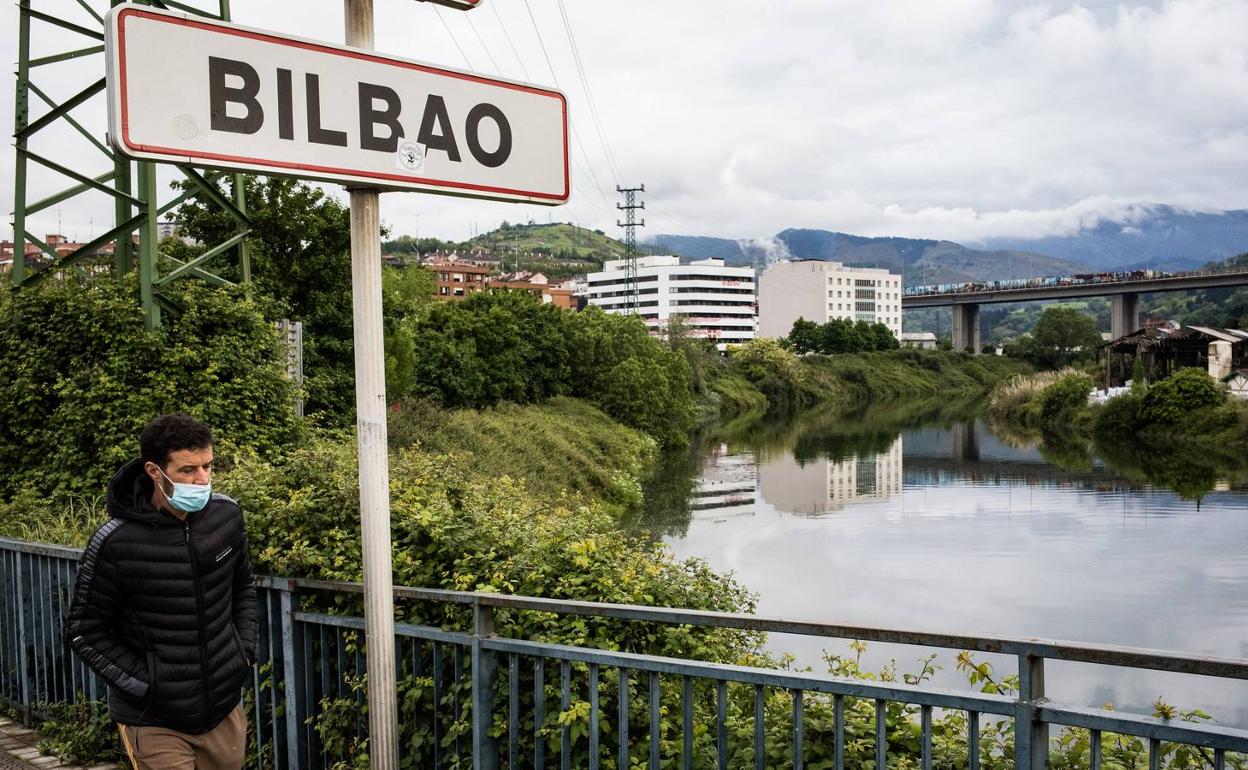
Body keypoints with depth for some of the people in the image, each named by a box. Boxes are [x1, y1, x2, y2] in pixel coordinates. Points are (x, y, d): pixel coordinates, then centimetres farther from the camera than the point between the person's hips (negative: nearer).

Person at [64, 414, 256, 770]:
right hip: (154, 724, -4)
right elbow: (85, 632, -8)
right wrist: (147, 685, -13)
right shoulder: (115, 543, -17)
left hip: (226, 708, 5)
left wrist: (245, 648, 4)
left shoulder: (227, 515, -4)